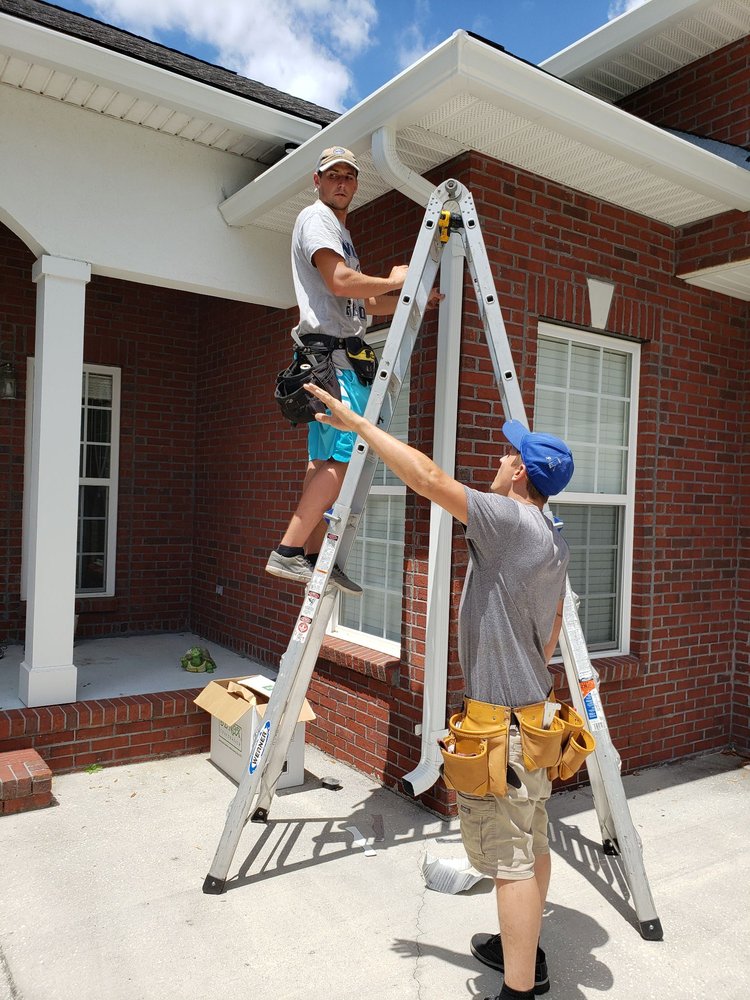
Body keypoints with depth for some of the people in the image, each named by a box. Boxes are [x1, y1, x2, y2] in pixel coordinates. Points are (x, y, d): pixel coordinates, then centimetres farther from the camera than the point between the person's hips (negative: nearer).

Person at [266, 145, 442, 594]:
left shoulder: (342, 232, 30)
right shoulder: (316, 218, -1)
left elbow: (365, 305, 28)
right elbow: (342, 282, -18)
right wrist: (394, 281, -4)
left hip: (342, 358, 10)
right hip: (330, 354, -10)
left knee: (328, 460, 7)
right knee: (345, 456, -16)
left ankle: (314, 557, 10)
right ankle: (289, 551, -16)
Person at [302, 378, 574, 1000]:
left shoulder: (509, 521, -19)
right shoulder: (553, 542, 10)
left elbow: (427, 477, -24)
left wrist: (358, 424, -16)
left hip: (502, 720, -10)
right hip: (532, 709, 10)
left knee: (512, 857, -1)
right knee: (532, 841, 21)